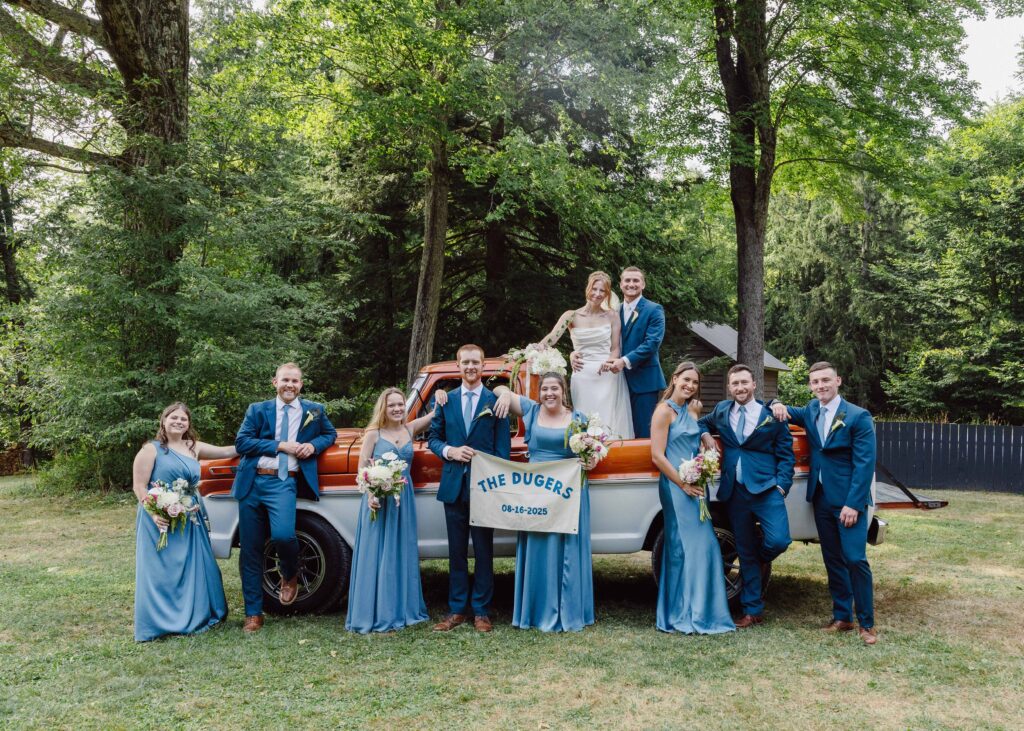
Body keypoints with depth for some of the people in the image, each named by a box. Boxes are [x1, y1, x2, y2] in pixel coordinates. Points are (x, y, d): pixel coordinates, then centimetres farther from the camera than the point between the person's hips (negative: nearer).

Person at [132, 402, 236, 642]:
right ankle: (161, 622, 3)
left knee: (195, 566, 9)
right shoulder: (152, 449, -4)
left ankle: (196, 616, 20)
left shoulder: (194, 448, 13)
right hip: (161, 519, -6)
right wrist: (154, 513, -21)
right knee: (162, 569, -4)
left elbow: (226, 451, 15)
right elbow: (139, 486, -8)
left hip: (191, 519, 6)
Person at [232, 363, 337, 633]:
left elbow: (330, 434, 24)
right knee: (250, 550, 4)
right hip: (253, 482, 2)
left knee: (283, 534, -25)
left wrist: (314, 445, 2)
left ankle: (290, 576, 10)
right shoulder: (257, 410, 10)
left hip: (284, 482, -2)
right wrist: (280, 446, -9)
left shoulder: (315, 411, 12)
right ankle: (253, 613, 17)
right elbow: (241, 442, 0)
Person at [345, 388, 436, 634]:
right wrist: (370, 495, -18)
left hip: (403, 499, 4)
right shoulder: (373, 434, -2)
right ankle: (375, 614, 5)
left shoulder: (410, 429, 8)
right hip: (378, 500, -4)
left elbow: (435, 414, 12)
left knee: (402, 554, 10)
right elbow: (362, 469, -5)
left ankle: (402, 609, 19)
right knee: (376, 556, -1)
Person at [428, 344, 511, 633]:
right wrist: (449, 451, -10)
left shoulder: (495, 400, 0)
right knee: (456, 551, 9)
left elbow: (503, 446, -1)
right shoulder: (446, 400, 8)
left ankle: (481, 611, 15)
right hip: (454, 485, 3)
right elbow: (433, 437, 11)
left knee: (483, 551, 6)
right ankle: (457, 609, 18)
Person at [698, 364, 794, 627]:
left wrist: (781, 486, -8)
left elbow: (786, 455, 3)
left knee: (778, 540, -19)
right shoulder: (721, 410, 11)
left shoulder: (772, 415, 1)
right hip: (735, 492, 3)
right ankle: (752, 611, 19)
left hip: (766, 489, -3)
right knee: (745, 552, 8)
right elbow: (702, 423, 30)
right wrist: (705, 435, 7)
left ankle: (759, 559, 18)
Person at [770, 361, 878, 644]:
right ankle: (842, 617, 20)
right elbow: (789, 413, 29)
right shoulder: (811, 410, 9)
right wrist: (778, 405, 3)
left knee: (855, 559, -9)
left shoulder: (858, 417, -9)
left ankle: (867, 623, 1)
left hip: (849, 500, -6)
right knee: (833, 560, 10)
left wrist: (853, 504, -18)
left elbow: (864, 464, -13)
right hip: (821, 498, 6)